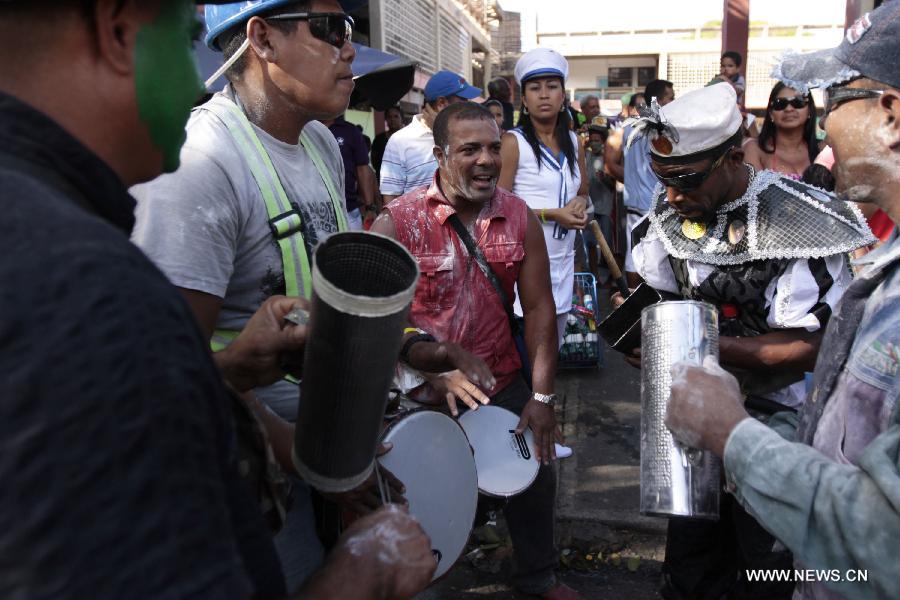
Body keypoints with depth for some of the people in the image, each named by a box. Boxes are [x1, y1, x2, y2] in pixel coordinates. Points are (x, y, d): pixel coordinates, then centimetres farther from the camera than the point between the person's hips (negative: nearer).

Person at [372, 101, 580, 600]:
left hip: (502, 382, 4)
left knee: (536, 476, 16)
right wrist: (437, 372, -26)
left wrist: (541, 396, -7)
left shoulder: (520, 217, -4)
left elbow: (539, 308, -4)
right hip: (422, 390, -3)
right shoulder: (398, 221, -15)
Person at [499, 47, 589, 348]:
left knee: (552, 348, 14)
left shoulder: (573, 142, 11)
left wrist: (579, 204, -1)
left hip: (563, 258, 6)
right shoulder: (514, 141, -7)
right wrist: (551, 214, -17)